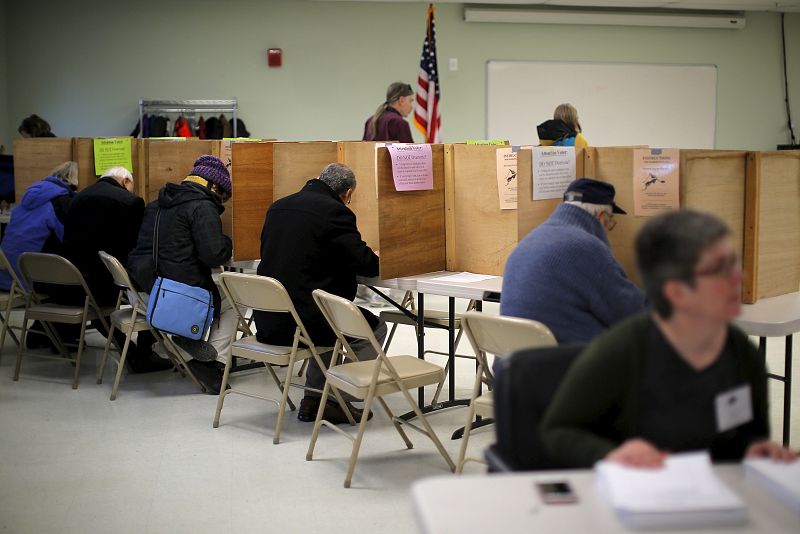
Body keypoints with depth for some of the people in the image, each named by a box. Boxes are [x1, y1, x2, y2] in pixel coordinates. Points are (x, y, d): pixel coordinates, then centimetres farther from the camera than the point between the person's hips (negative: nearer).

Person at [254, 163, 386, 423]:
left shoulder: (278, 206, 13)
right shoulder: (335, 211, -11)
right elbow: (365, 263, -11)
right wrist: (377, 258, 14)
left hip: (268, 321, 8)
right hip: (304, 321, -8)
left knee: (330, 323, 35)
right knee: (375, 327, 14)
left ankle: (313, 399, 29)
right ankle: (341, 399, 12)